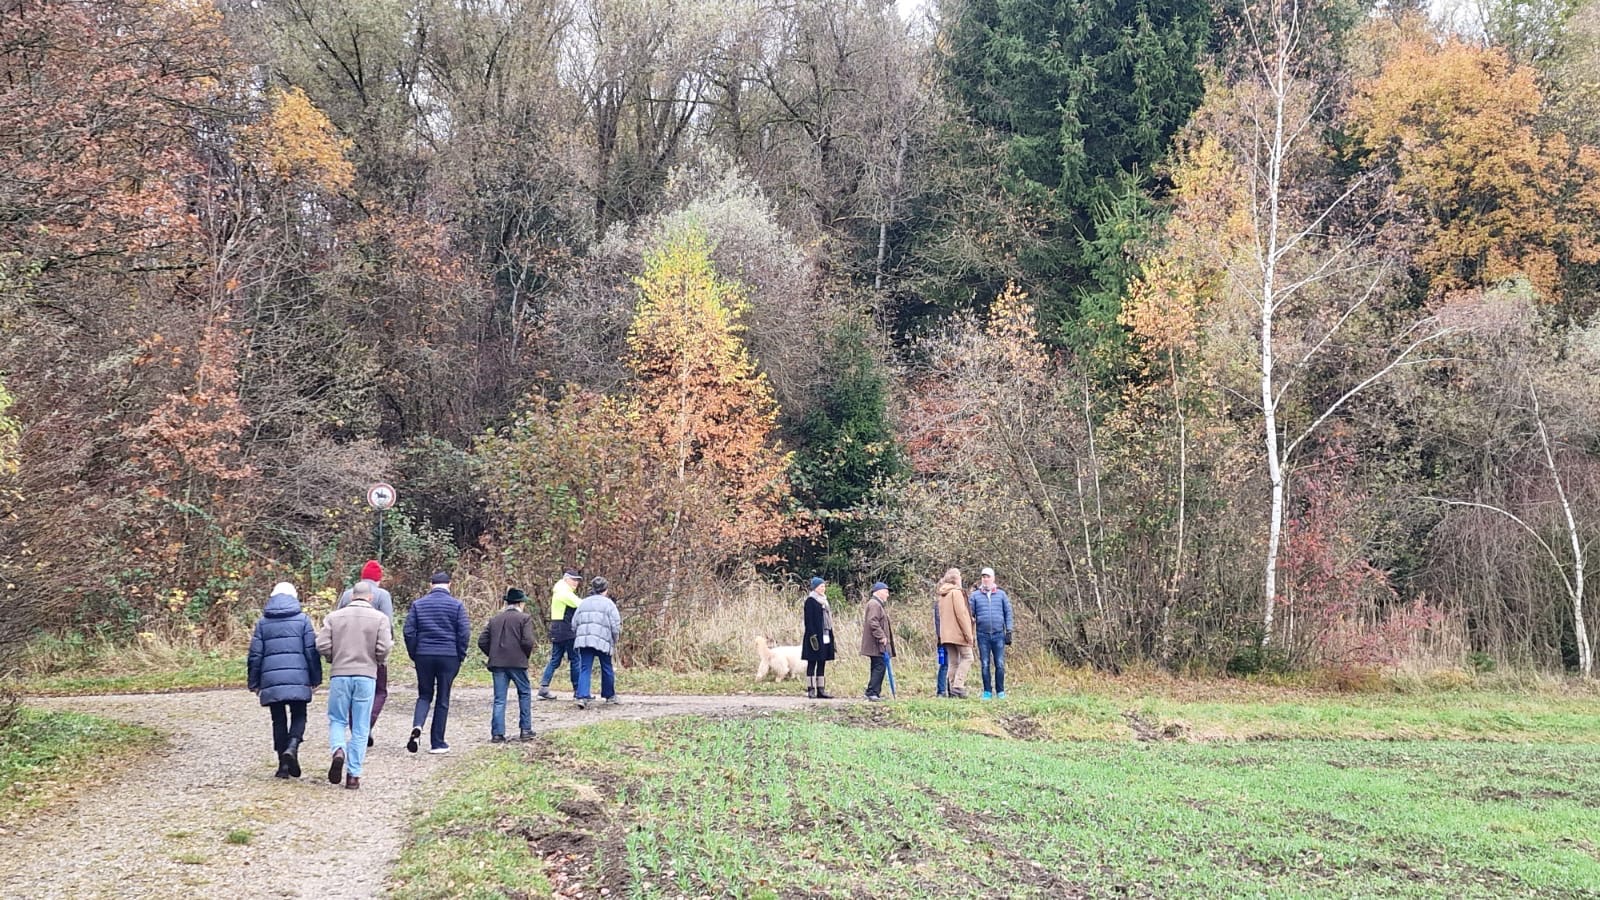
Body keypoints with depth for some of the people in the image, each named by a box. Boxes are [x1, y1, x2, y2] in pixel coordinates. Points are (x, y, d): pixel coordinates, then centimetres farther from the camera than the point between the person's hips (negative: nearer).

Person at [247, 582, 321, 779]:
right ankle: (292, 746, -16)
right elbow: (312, 651, 1)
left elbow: (255, 655, 7)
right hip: (298, 679, -1)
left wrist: (253, 683, 14)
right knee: (298, 716, 11)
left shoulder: (262, 622, 8)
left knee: (278, 720, 10)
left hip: (271, 681, 2)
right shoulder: (303, 619, 3)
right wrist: (316, 679, 8)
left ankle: (283, 764, 9)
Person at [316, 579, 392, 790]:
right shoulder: (380, 618, 0)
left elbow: (322, 646, -4)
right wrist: (380, 660, 12)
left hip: (339, 675, 1)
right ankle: (353, 775, 4)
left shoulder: (334, 617, 4)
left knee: (337, 719, 15)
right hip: (366, 675, -1)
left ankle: (338, 750, -15)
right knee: (360, 727, 5)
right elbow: (383, 649, -10)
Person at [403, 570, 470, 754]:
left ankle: (417, 725, -13)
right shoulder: (456, 605, -1)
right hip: (449, 656, -1)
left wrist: (414, 655, 9)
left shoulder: (418, 604, 4)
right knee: (443, 699, 6)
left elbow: (409, 631, 0)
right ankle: (437, 743, 9)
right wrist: (461, 656, 6)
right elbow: (464, 633, -5)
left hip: (423, 656, 2)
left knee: (424, 695, 15)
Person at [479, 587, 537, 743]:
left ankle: (497, 733, 0)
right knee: (524, 694, 14)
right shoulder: (525, 618, -1)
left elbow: (482, 641, 7)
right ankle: (525, 730, 13)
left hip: (497, 664, 4)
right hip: (517, 662, -3)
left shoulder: (494, 620, 13)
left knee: (499, 699, 5)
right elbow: (527, 641, -12)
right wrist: (526, 655, 5)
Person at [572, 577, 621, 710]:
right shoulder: (608, 603, 2)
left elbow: (574, 624, 16)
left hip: (583, 639, 3)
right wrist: (615, 642, 9)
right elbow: (615, 625, -3)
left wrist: (578, 638, 25)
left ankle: (582, 697, -15)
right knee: (607, 669, 13)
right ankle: (610, 696, 27)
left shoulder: (583, 603, 16)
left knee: (585, 669, 0)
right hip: (602, 641, -3)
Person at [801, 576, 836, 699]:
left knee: (822, 664, 8)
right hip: (815, 636, -8)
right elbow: (809, 620, -14)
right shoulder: (810, 601, -9)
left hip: (825, 637, 8)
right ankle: (811, 690, -2)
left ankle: (821, 690, 10)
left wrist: (831, 636, 17)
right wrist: (813, 636, -21)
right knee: (812, 663, -4)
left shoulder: (823, 601, 17)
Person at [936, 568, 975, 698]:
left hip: (946, 634, 8)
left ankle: (952, 689, 5)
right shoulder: (956, 592, -10)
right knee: (967, 657, -2)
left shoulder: (942, 595, 16)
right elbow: (961, 614, -15)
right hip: (958, 633, -8)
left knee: (953, 662, 9)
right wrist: (968, 633, -13)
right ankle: (958, 686, -14)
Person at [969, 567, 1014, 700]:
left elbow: (1008, 612, 7)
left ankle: (1000, 691, 7)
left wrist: (1008, 631, 3)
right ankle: (987, 691, 8)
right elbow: (970, 613, 6)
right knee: (985, 665, 2)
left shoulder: (1001, 594, 7)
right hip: (983, 635, 0)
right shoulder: (975, 595, 6)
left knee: (999, 664, -1)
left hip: (998, 634, 0)